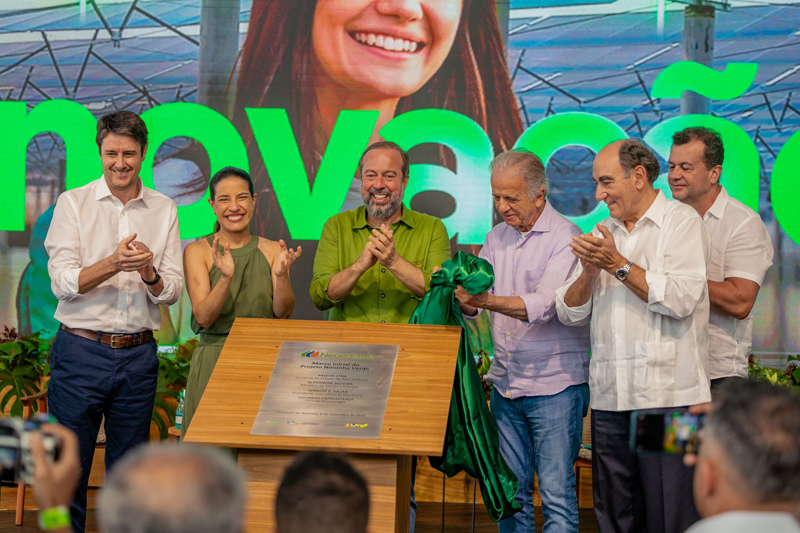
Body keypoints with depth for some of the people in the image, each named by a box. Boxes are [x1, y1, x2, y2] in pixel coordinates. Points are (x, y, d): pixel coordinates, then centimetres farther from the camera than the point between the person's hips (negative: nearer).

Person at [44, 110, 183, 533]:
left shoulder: (163, 210, 7)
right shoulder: (73, 203, -1)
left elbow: (172, 292, 4)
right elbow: (63, 283, -9)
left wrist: (149, 273, -18)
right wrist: (113, 263, -25)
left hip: (138, 354, 3)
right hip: (81, 351, -3)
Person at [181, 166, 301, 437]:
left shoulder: (271, 250, 7)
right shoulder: (197, 251, 1)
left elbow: (283, 313, -4)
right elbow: (204, 318, -10)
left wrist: (282, 275, -22)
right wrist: (226, 277, -25)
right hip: (213, 363, -2)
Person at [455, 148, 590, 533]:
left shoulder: (565, 238, -9)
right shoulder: (497, 238, 12)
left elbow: (545, 305, -22)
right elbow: (474, 305, 12)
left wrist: (489, 300, -34)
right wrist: (460, 293, -11)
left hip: (555, 386, -6)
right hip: (506, 384, 6)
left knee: (556, 495, -6)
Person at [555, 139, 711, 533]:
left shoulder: (681, 221, 0)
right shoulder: (603, 233, 19)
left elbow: (680, 299, -14)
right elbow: (568, 313, 15)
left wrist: (617, 264, -10)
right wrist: (589, 271, -4)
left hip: (668, 396, -6)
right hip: (609, 398, 6)